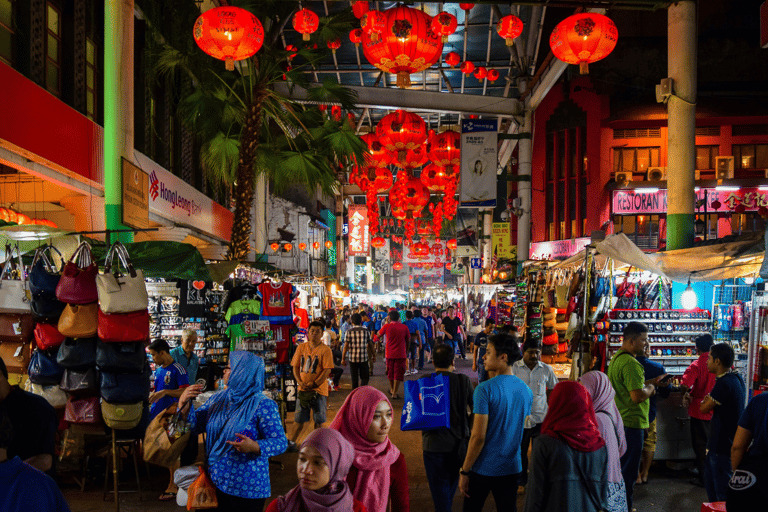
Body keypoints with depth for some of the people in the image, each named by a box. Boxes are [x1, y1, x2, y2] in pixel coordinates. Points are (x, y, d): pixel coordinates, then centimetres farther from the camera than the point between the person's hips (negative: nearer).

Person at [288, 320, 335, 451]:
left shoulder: (325, 349, -5)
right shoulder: (301, 347, 7)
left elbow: (327, 370, -10)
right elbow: (295, 367, 8)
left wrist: (314, 384, -15)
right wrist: (300, 382, -7)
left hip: (319, 389, -3)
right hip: (303, 389, 3)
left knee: (319, 419, 4)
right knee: (299, 419, 9)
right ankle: (291, 442, 22)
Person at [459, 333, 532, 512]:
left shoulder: (485, 389, -19)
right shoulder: (525, 390, 1)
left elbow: (478, 436, -20)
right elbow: (519, 430, 11)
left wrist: (464, 471, -11)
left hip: (483, 468, -5)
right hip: (511, 467, 5)